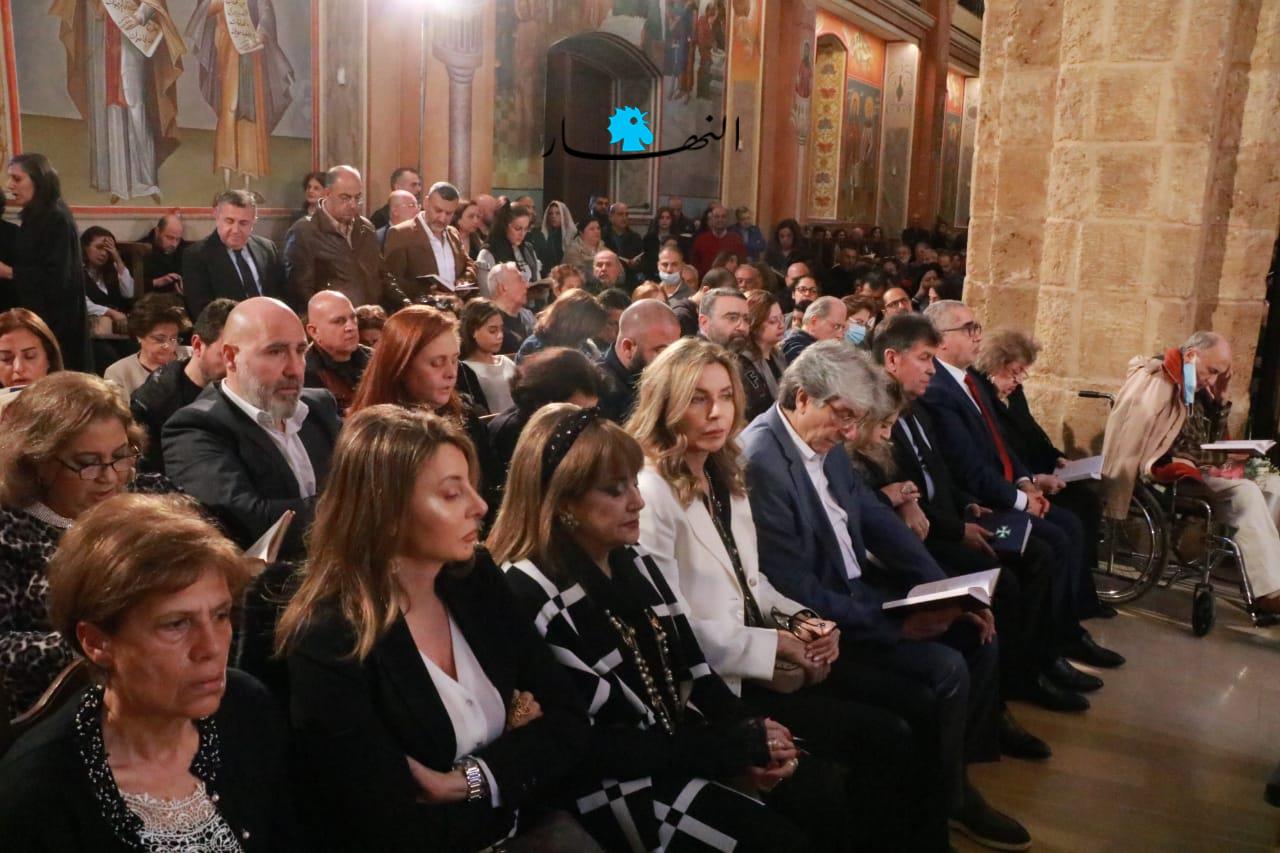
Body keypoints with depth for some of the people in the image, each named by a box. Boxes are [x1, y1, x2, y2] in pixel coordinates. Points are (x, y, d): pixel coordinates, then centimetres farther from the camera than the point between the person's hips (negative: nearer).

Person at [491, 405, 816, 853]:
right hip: (620, 788, -7)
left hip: (687, 746, 7)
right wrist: (743, 744, -17)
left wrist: (750, 738, -11)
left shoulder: (632, 562, 6)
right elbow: (600, 749, -19)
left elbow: (692, 672, 8)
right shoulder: (530, 598, -20)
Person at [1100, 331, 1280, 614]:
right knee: (1244, 492, -26)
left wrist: (1220, 399, 4)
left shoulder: (1197, 389, 15)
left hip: (1196, 471, 10)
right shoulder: (1155, 380, -11)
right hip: (1169, 474, -9)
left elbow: (1212, 440, 15)